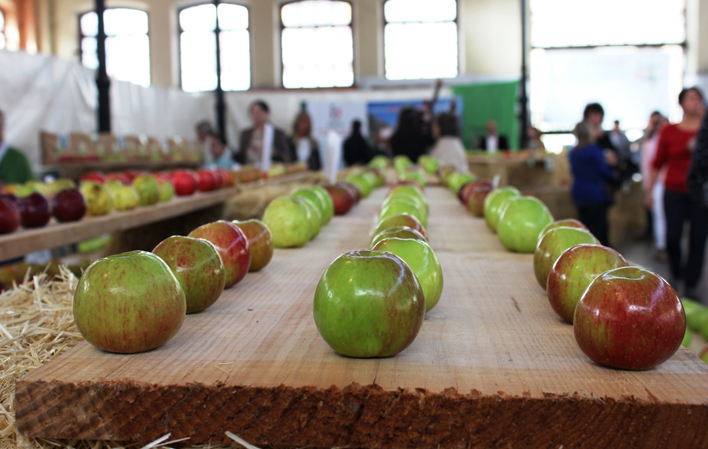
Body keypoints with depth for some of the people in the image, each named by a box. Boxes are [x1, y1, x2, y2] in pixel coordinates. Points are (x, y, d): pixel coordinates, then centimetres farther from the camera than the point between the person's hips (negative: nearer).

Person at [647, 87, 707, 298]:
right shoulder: (669, 131, 4)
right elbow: (658, 163, 8)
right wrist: (649, 189, 7)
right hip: (675, 191, 0)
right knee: (672, 236, -1)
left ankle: (691, 285, 10)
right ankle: (676, 273, 27)